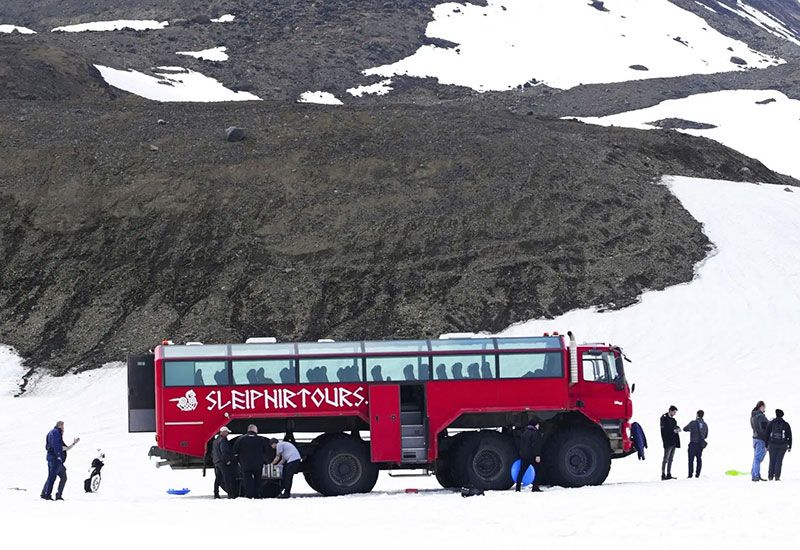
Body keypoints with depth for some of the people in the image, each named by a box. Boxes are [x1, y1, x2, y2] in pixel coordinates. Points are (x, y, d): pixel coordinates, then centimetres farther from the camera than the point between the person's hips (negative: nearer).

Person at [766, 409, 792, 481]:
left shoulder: (771, 423, 1)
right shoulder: (786, 424, 1)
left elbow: (767, 435, 1)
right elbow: (789, 436, 1)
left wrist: (766, 445, 5)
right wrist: (789, 446, 7)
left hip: (772, 445, 0)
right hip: (782, 445, 0)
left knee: (772, 460, 10)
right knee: (779, 461, 0)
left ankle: (770, 476, 7)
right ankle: (777, 476, -7)